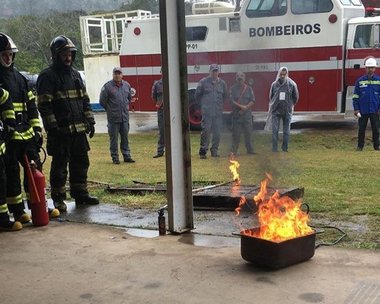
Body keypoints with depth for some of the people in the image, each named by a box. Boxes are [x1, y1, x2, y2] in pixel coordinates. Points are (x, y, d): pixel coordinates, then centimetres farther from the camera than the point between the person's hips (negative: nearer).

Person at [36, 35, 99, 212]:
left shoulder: (75, 74, 16)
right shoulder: (47, 76, -7)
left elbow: (85, 100, 20)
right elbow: (44, 105, -13)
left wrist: (90, 121, 14)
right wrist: (52, 127, -17)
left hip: (79, 130, 7)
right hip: (61, 131, -7)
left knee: (81, 163, 12)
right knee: (60, 165, 0)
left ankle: (80, 194, 23)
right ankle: (58, 199, 9)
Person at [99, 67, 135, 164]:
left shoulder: (126, 85, 8)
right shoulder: (107, 86, -8)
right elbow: (102, 101, -4)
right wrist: (110, 110, 3)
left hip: (125, 117, 4)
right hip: (113, 118, -4)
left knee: (125, 138, 10)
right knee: (114, 139, 2)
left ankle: (127, 156, 17)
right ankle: (115, 157, 10)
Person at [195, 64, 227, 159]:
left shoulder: (222, 83, 10)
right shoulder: (203, 82, 0)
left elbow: (225, 96, 22)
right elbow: (197, 95, 7)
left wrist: (219, 103, 15)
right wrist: (205, 103, 9)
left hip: (218, 112, 4)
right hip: (207, 112, -4)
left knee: (217, 132, 5)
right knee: (205, 131, -7)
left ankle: (214, 151, 16)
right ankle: (203, 151, -2)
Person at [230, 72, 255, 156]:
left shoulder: (249, 88, 10)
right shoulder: (233, 89, 6)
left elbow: (252, 101, 2)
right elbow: (231, 100, -5)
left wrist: (245, 108, -12)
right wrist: (241, 106, -16)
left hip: (247, 114, 2)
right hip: (236, 114, -1)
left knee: (248, 133, 3)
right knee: (236, 134, -2)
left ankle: (250, 150, 10)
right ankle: (233, 151, 3)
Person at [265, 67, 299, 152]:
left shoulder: (292, 84, -5)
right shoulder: (274, 84, -2)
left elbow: (296, 97, 7)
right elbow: (271, 97, 13)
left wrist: (290, 105, 9)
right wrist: (273, 105, 11)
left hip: (287, 111, 0)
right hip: (276, 111, 0)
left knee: (286, 131, 7)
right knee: (275, 130, -5)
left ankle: (285, 147, 17)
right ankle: (274, 148, 0)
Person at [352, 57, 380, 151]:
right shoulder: (360, 80, 2)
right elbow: (355, 96, 2)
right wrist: (356, 109, -4)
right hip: (363, 111, 0)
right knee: (361, 129, 5)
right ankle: (360, 146, 14)